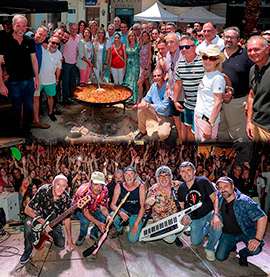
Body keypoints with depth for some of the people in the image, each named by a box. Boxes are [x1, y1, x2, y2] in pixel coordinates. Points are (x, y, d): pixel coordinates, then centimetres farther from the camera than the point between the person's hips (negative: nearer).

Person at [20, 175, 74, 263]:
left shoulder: (66, 198, -19)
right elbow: (27, 210, -26)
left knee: (61, 243, -10)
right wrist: (43, 222, -33)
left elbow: (67, 218, -6)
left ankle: (49, 234, 24)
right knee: (29, 221, -35)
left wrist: (69, 237, -9)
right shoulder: (43, 191, -28)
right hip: (39, 216, -2)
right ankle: (28, 250, -15)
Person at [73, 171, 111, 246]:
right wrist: (98, 223, -44)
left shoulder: (104, 190, -25)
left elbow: (103, 207, -16)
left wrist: (108, 216, -39)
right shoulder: (82, 192, -38)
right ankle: (82, 235, 1)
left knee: (104, 217, -22)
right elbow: (85, 212, -32)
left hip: (94, 208, 4)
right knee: (85, 221, -32)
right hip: (79, 208, -4)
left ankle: (94, 233, 6)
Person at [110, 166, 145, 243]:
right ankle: (119, 230, 3)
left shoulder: (141, 187, -17)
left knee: (133, 239, -17)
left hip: (136, 214, -2)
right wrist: (120, 212, -34)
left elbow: (142, 207, -14)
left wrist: (136, 224, -19)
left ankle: (139, 226, 17)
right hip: (124, 211, 2)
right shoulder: (119, 187, -12)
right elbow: (112, 204, -12)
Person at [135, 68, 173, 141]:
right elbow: (148, 97, 6)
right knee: (141, 108, -15)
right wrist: (144, 101, -19)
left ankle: (166, 128, 10)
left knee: (162, 135, -29)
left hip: (166, 117, -6)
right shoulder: (154, 86, -2)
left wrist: (148, 105, -26)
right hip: (156, 113, 6)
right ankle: (143, 131, 3)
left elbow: (163, 107, -26)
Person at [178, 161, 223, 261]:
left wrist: (216, 215, -34)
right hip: (195, 218, 4)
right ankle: (206, 229, 34)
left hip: (209, 213, -4)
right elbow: (182, 207, 9)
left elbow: (215, 198, -18)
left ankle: (210, 248, -7)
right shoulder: (181, 188, -2)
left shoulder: (203, 181, -15)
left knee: (218, 225, -35)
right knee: (195, 242, 1)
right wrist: (183, 216, -13)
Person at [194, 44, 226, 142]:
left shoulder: (218, 78, -15)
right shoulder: (205, 74, 10)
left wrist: (210, 125, -22)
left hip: (208, 119, -8)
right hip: (197, 116, 8)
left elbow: (218, 103, -19)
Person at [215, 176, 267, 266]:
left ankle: (243, 254, 7)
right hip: (228, 234, 3)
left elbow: (262, 218, -26)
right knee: (220, 257, -8)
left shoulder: (244, 201, -25)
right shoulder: (219, 196, -13)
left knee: (255, 249, -30)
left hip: (246, 232, -3)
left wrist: (257, 239, -31)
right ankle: (231, 245, 25)